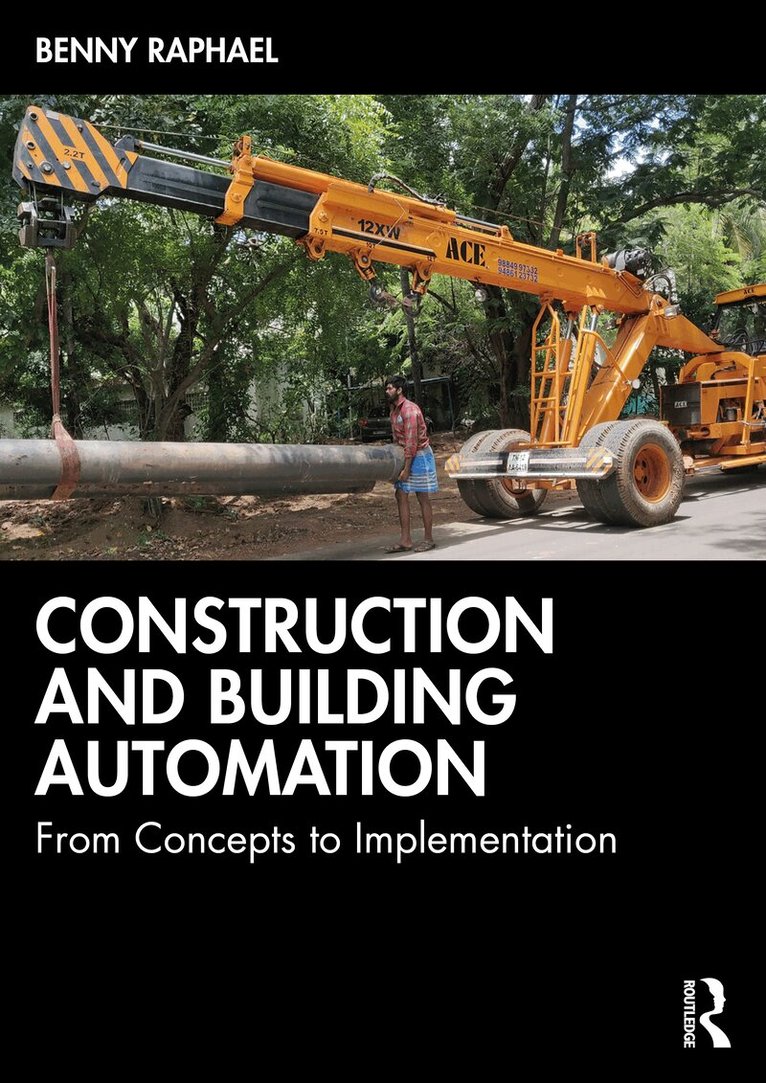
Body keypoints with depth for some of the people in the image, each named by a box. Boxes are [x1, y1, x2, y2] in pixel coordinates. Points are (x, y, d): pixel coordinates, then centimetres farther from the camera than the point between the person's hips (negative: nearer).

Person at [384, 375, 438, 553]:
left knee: (423, 498, -1)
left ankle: (428, 539, 10)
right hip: (405, 456, 9)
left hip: (419, 455, -9)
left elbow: (411, 442, -22)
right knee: (401, 495, 5)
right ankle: (405, 541, 8)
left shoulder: (410, 410, -19)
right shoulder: (394, 409, 10)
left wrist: (407, 468, -21)